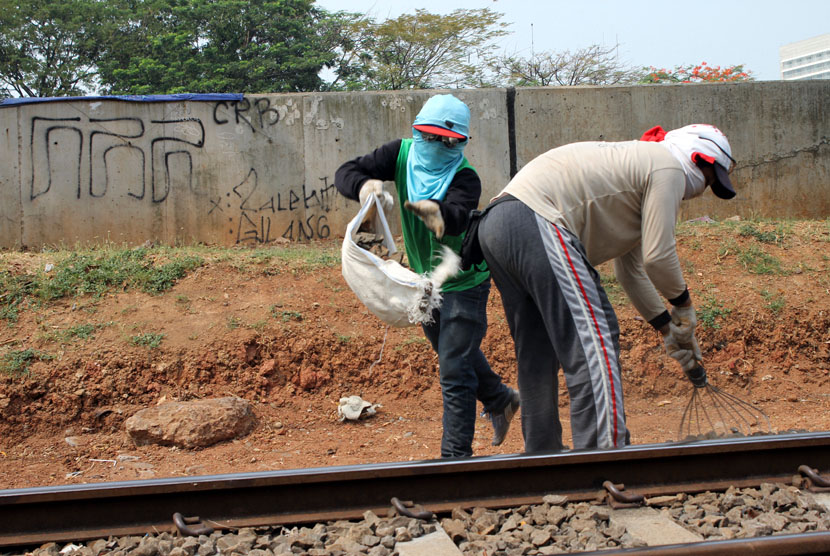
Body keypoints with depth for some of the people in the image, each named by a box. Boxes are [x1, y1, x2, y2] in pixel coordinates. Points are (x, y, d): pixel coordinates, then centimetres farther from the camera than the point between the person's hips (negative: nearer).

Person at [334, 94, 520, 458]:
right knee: (452, 352, 25)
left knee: (454, 373, -8)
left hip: (464, 282, -7)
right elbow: (345, 172, -18)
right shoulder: (402, 153, -12)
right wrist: (364, 184, -41)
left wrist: (437, 213, -70)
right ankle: (500, 401, 50)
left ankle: (455, 457, 2)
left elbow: (457, 216, -47)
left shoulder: (465, 178, -27)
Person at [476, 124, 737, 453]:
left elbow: (631, 269, 35)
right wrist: (684, 306, 13)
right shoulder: (668, 166, 3)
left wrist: (667, 328, 35)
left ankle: (541, 459, 21)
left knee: (537, 358, 15)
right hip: (537, 222, -11)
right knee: (592, 342, -11)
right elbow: (657, 256, -4)